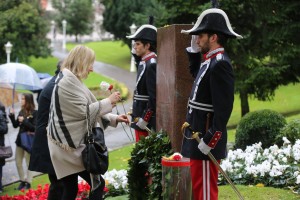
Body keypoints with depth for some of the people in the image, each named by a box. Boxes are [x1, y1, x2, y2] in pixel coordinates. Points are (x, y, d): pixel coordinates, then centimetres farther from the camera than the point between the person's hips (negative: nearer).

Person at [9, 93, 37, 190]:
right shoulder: (21, 112, 9)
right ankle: (22, 181, 22)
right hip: (20, 140, 7)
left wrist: (24, 121, -21)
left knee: (29, 163, 2)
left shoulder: (34, 113, -11)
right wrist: (12, 116, -2)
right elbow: (15, 125, 11)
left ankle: (28, 183, 10)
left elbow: (35, 128, -17)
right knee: (18, 162, 11)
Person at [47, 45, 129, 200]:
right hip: (71, 145, -11)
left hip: (69, 144, 11)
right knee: (97, 184, -6)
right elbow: (85, 111, -19)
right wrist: (109, 101, -8)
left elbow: (85, 111, 20)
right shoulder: (67, 82, -16)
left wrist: (114, 119, 13)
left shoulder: (70, 80, 18)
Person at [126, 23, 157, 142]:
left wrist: (144, 119, -20)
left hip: (147, 120, -10)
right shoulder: (145, 62, 12)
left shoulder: (151, 65, -18)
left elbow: (154, 97, -22)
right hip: (141, 115, 10)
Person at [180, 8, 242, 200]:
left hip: (206, 140, -10)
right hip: (198, 137, 10)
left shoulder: (220, 64, -19)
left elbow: (223, 109, -24)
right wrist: (194, 50, 19)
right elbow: (197, 75, 34)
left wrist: (209, 141, -24)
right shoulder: (211, 61, 11)